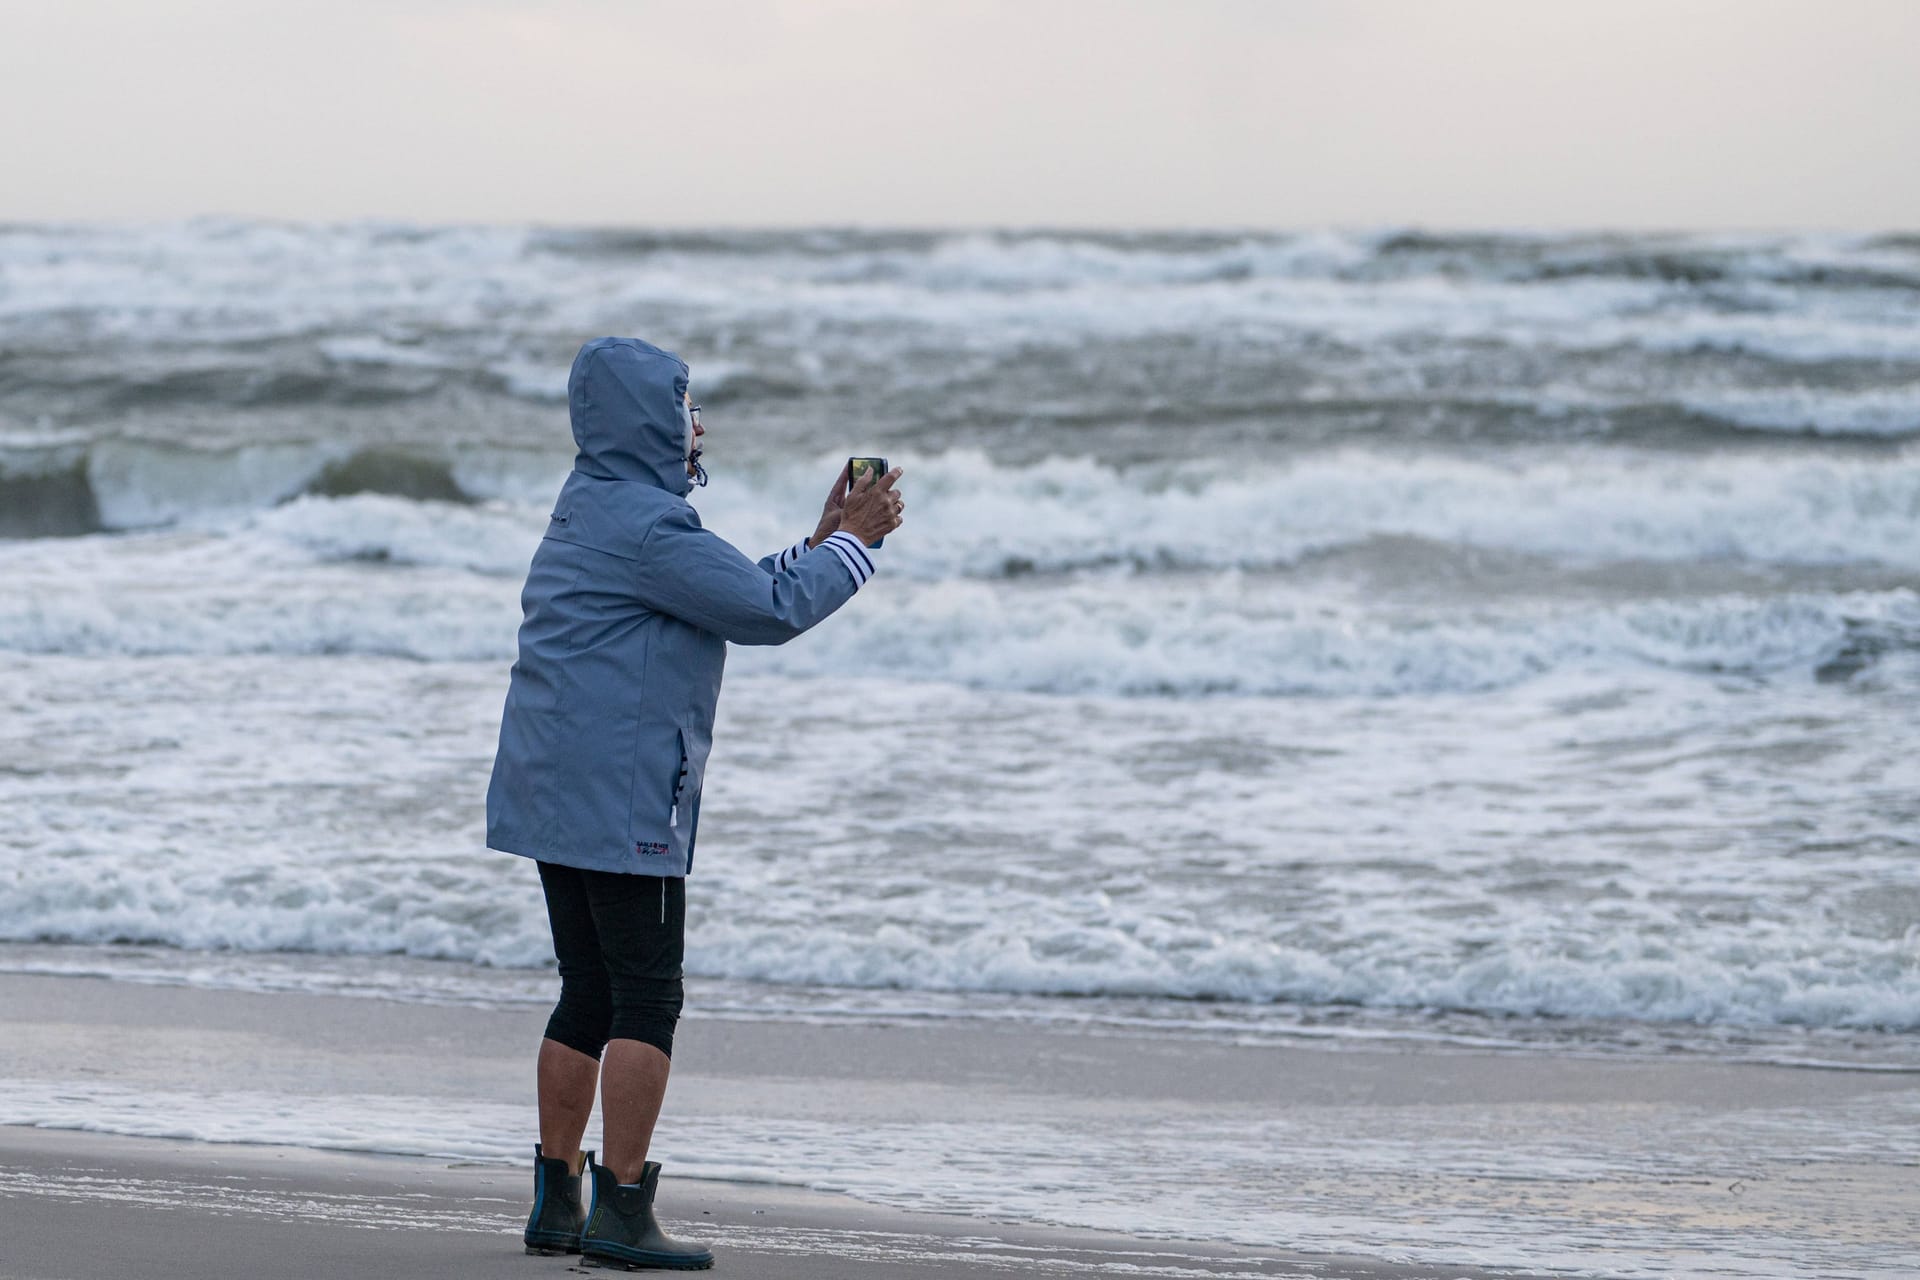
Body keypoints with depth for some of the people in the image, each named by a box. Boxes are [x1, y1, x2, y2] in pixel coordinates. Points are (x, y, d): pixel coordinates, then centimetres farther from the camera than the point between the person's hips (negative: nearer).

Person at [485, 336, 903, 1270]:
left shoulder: (588, 514, 18)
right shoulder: (646, 526, -15)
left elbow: (733, 595, 23)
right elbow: (768, 612, -13)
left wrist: (822, 543, 20)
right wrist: (853, 543, 0)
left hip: (552, 796, 10)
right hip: (621, 798, -10)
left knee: (590, 996, 14)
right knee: (646, 1000, -6)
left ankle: (557, 1202, 15)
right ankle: (622, 1212, -8)